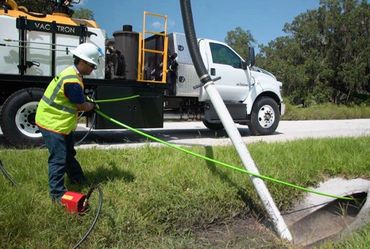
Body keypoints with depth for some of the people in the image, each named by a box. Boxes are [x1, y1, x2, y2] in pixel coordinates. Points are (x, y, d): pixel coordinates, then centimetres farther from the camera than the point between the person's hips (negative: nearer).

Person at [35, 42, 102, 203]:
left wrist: (87, 103, 7)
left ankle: (77, 179, 40)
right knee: (58, 158, -6)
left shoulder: (72, 72, 5)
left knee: (69, 153, 23)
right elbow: (81, 106, -17)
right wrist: (92, 106, 1)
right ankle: (57, 194, 4)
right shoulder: (72, 81, -28)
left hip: (62, 122, 11)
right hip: (52, 123, -11)